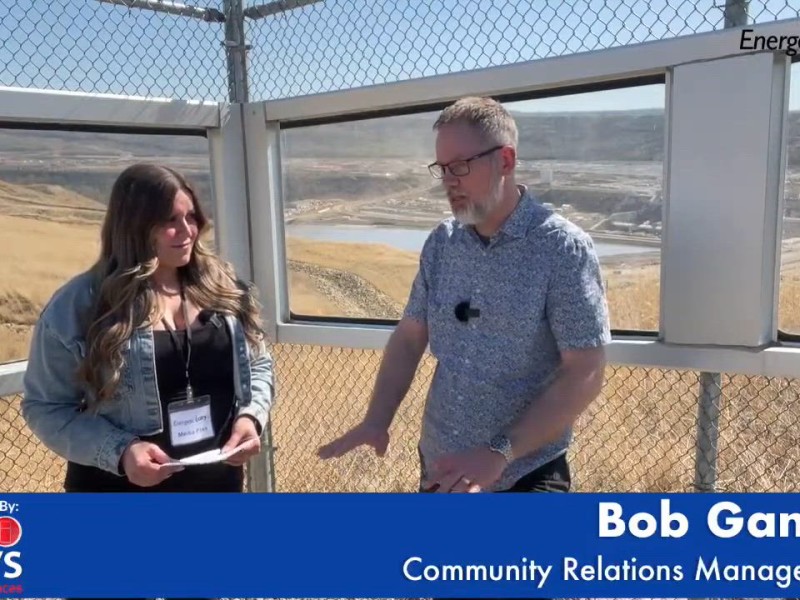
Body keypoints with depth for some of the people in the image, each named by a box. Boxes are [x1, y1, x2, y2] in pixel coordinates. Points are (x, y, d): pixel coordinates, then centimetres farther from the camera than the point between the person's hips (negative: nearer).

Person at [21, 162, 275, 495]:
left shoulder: (222, 288, -1)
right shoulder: (78, 305, -13)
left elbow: (258, 364, 8)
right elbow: (45, 407, -9)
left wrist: (250, 416, -11)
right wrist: (119, 451, -23)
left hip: (218, 481, 4)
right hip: (121, 490, -3)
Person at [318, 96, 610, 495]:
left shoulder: (562, 248, -15)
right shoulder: (441, 242, -1)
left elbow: (585, 374, -17)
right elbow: (409, 338, 5)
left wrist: (500, 453, -23)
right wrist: (376, 421, -7)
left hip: (525, 475, -5)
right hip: (439, 468, 5)